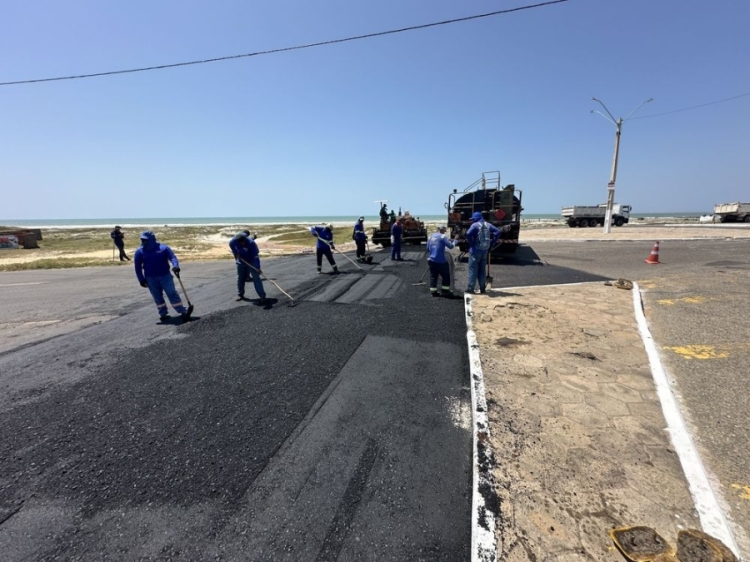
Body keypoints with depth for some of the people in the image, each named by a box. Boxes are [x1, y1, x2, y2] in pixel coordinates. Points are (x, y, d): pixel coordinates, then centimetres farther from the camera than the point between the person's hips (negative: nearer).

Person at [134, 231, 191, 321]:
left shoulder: (163, 248, -2)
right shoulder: (139, 252, 4)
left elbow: (172, 257, -9)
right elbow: (138, 267, 6)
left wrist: (175, 266, -30)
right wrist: (141, 279, 1)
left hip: (165, 275, -2)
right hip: (150, 278, 2)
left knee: (172, 293, -4)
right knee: (157, 296, 8)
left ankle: (183, 312, -4)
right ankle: (163, 313, 20)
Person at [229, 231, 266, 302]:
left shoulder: (251, 243, -31)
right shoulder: (234, 241, -20)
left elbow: (256, 255, -32)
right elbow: (231, 245, 6)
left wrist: (258, 267, -38)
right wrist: (236, 253, -6)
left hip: (251, 262, -4)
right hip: (241, 262, 4)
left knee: (256, 278, -10)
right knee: (240, 278, 12)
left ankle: (262, 296, -12)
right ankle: (240, 294, 28)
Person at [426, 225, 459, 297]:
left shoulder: (431, 237, 11)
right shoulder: (443, 236, -9)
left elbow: (428, 248, 17)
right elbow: (450, 246, -13)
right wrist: (455, 240, 1)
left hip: (431, 260, 6)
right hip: (440, 260, -6)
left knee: (433, 276, 11)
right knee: (445, 276, 9)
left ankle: (433, 291, 11)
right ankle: (445, 291, 12)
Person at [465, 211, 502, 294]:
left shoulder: (475, 225, -10)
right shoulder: (488, 225, 9)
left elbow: (468, 234, -27)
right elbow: (497, 232, 4)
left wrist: (471, 243, -13)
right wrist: (491, 243, 6)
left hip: (475, 250, -6)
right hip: (485, 250, 6)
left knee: (473, 269, -1)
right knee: (482, 270, 14)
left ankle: (470, 288, -2)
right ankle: (482, 288, 17)